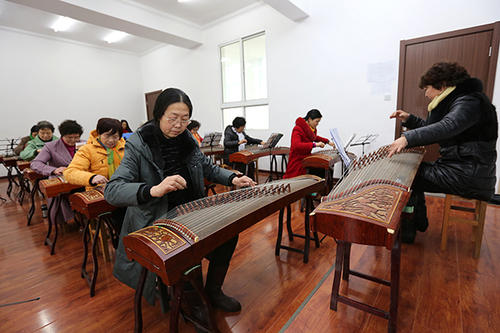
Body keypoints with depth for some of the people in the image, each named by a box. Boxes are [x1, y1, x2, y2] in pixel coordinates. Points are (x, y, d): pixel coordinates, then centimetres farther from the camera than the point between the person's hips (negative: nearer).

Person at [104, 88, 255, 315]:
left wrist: (233, 179, -2)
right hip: (157, 222, -5)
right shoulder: (138, 145, -13)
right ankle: (192, 304, 11)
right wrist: (153, 190, -40)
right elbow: (111, 191, -21)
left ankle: (213, 290, 16)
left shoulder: (187, 139, 3)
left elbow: (209, 168, 16)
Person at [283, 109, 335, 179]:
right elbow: (296, 145, -35)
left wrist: (328, 141, 18)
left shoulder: (313, 128, 7)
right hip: (298, 161, -8)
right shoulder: (298, 129, -19)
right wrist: (315, 144, -37)